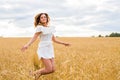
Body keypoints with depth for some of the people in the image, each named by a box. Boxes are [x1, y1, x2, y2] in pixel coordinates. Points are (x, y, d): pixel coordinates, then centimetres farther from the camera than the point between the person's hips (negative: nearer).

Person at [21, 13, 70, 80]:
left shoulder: (51, 28, 15)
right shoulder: (39, 27, -5)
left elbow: (54, 39, 22)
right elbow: (34, 38, -11)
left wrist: (63, 43, 21)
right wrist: (27, 45, -28)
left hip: (50, 50, 7)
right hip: (43, 50, -7)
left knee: (53, 70, -1)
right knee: (49, 69, -14)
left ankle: (37, 74, 20)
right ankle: (33, 73, 9)